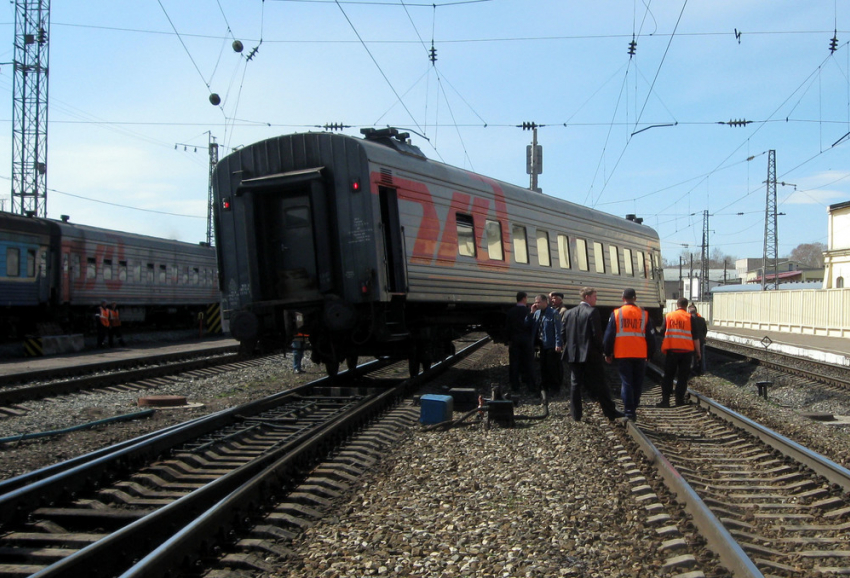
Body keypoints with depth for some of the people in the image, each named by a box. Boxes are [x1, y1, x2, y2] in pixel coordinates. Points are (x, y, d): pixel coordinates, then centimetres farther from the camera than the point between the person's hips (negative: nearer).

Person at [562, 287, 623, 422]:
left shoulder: (570, 313, 6)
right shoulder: (592, 312, -11)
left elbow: (564, 332, 8)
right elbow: (597, 334, -14)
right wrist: (600, 350, -2)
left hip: (574, 354, 5)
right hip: (591, 354, -5)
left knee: (575, 384, 9)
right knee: (599, 384, 2)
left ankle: (576, 414, 9)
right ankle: (610, 412, 7)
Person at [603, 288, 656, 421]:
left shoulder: (616, 314, -2)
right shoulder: (644, 314, 3)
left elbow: (609, 335, -1)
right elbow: (651, 336, 7)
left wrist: (608, 353, 9)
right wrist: (650, 354, 17)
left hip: (622, 355, -1)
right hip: (640, 355, 1)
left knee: (626, 382, 0)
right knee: (637, 383, 12)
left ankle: (629, 412, -5)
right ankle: (633, 409, 18)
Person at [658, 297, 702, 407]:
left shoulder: (668, 316, 3)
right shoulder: (690, 318, -2)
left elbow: (662, 333, 12)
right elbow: (695, 337, -2)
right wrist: (698, 352, 7)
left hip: (671, 350, 1)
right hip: (686, 351, -1)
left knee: (668, 375, 7)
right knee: (683, 376, 7)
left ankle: (665, 399, 1)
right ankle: (679, 399, 6)